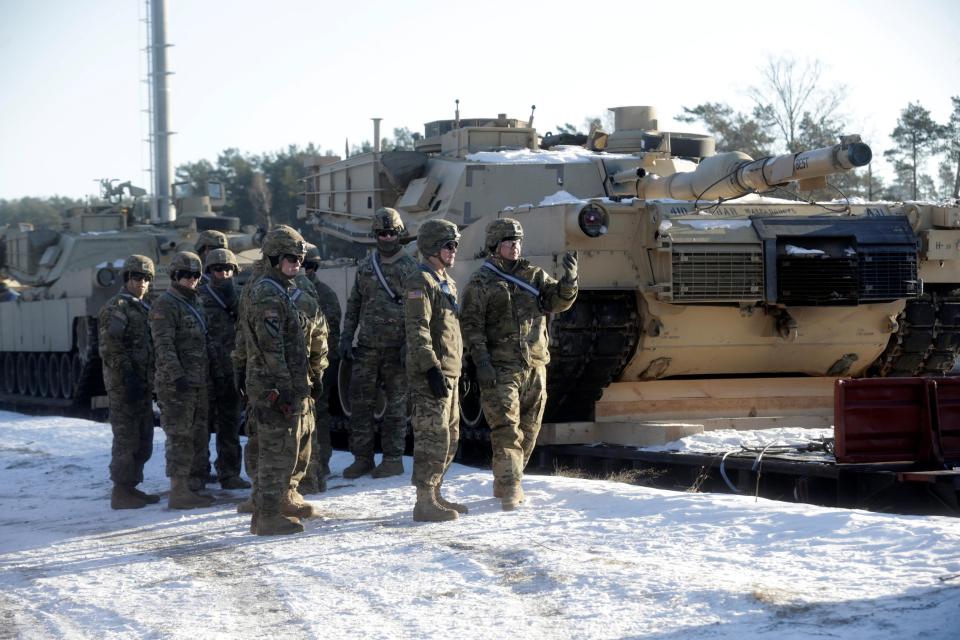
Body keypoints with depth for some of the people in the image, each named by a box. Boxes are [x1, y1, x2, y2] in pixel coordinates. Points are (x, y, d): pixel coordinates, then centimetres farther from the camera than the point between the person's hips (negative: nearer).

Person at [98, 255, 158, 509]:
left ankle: (131, 487, 20)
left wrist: (154, 383, 20)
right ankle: (121, 492, -3)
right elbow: (111, 349, -18)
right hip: (123, 385, -9)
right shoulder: (116, 308, -10)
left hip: (142, 385, 9)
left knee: (143, 440, 12)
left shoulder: (144, 309, 18)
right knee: (126, 439, -7)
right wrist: (129, 378, -23)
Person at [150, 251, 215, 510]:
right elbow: (164, 345, -19)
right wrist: (177, 376, -27)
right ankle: (178, 493, -7)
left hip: (198, 381, 9)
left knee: (196, 437, 12)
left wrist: (207, 373, 21)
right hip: (176, 383, -9)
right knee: (180, 437, -9)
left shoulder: (196, 303, 18)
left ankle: (187, 488, 19)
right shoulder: (165, 305, -10)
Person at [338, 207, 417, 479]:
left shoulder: (410, 267, -1)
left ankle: (393, 459, 8)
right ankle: (362, 458, 10)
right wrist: (346, 338, 7)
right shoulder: (365, 266, 11)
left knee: (396, 404, 2)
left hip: (397, 348, -4)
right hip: (367, 346, 4)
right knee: (360, 401, 3)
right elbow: (353, 305, 15)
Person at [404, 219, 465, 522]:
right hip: (430, 374, -10)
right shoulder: (420, 282, -11)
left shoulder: (447, 282, 20)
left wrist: (458, 369, 24)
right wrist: (432, 368, -25)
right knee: (433, 437, -10)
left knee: (450, 437, 15)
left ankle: (434, 494, 24)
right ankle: (425, 503, -7)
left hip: (449, 372, 10)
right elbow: (417, 331, -19)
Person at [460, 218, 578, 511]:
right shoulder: (480, 283, 0)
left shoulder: (534, 276, 13)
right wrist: (481, 362, -15)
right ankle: (510, 490, -14)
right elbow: (471, 325, -5)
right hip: (500, 367, -5)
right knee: (506, 430, -12)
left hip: (535, 366, 5)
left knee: (528, 431, 11)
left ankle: (505, 483, 24)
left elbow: (558, 300, 2)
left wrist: (569, 279, -18)